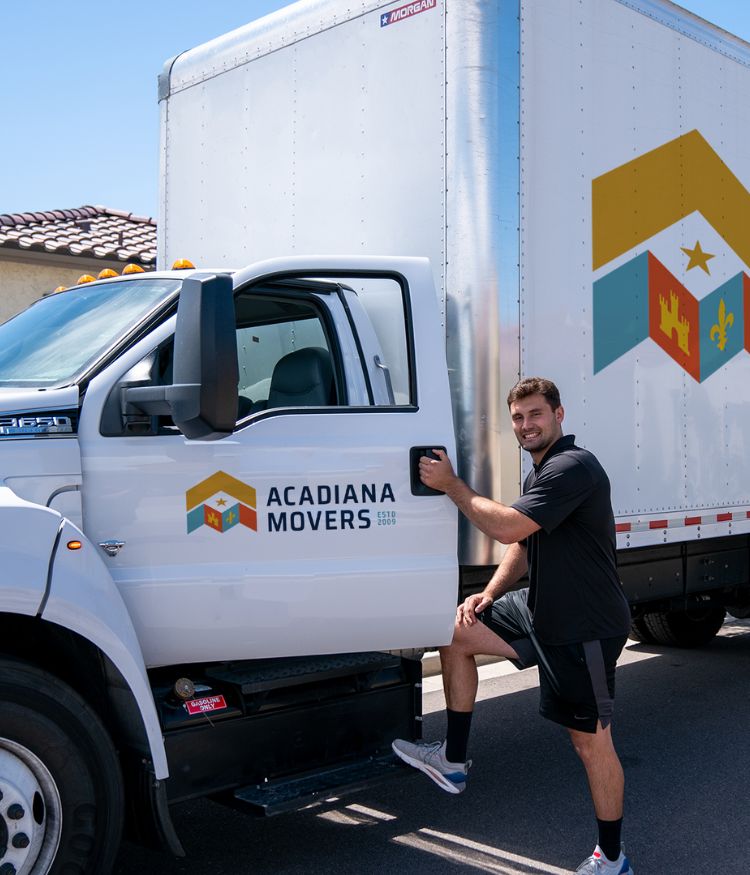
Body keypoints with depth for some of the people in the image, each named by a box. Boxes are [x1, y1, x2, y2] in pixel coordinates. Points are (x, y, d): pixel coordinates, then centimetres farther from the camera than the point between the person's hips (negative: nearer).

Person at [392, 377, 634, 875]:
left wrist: (450, 484, -17)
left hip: (586, 628, -10)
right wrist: (489, 594, 3)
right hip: (543, 610, 10)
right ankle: (453, 760, 17)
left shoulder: (573, 468, -20)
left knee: (591, 741, 0)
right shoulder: (541, 474, 13)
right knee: (457, 632, 8)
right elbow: (523, 545, 19)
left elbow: (507, 526, -27)